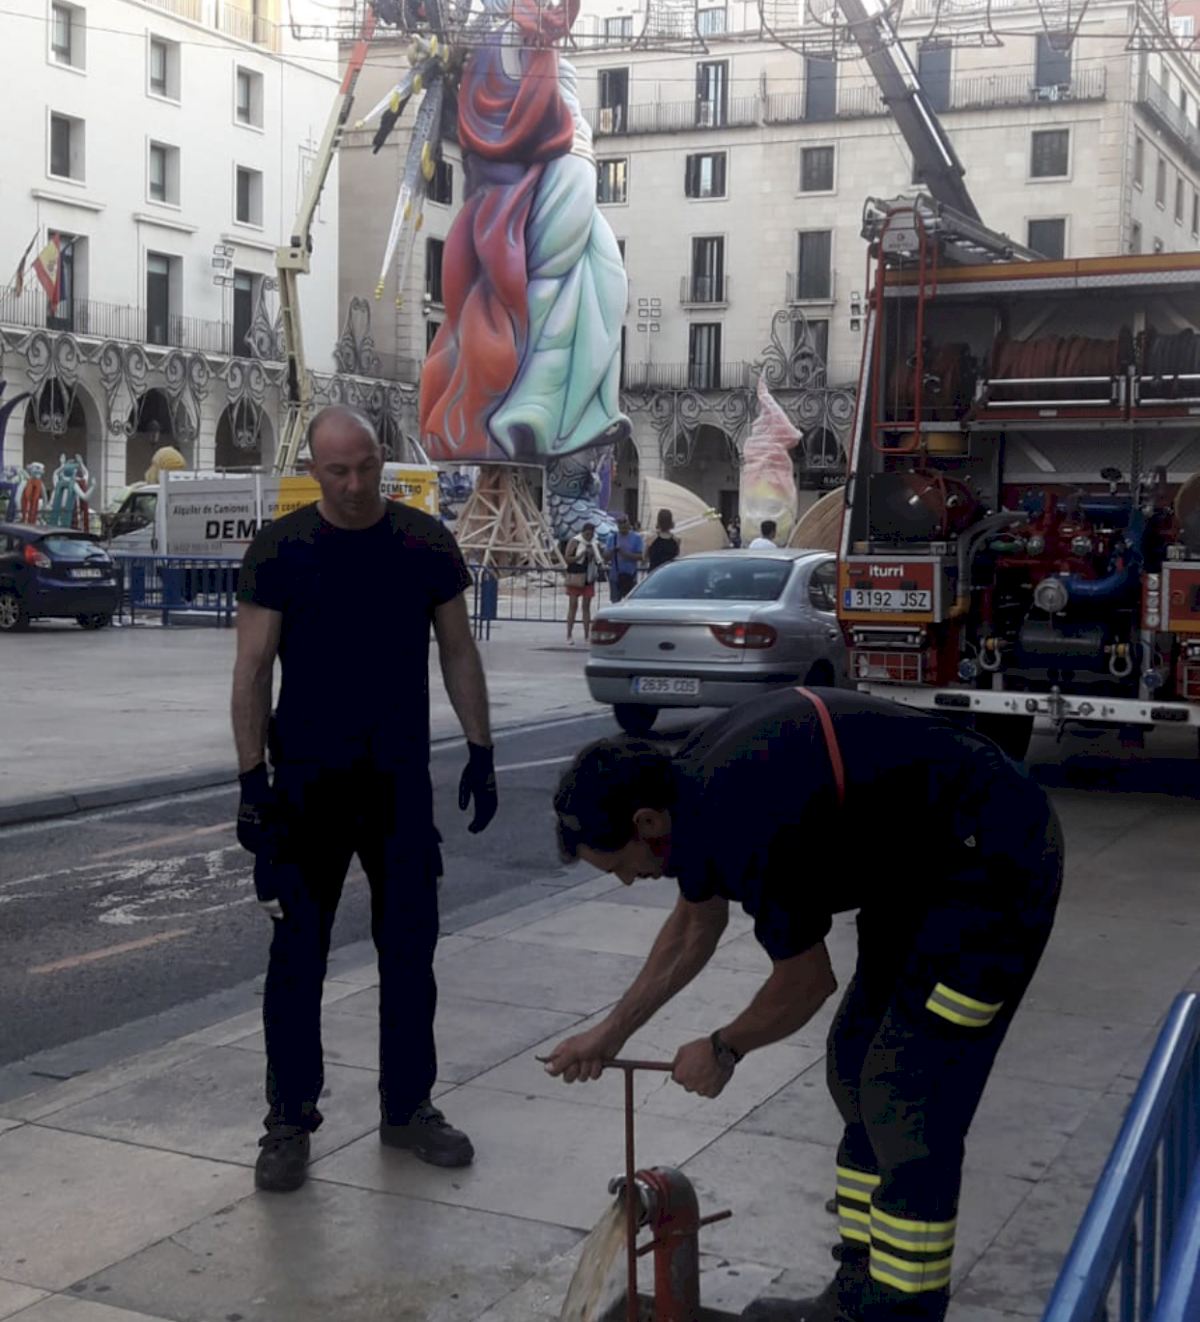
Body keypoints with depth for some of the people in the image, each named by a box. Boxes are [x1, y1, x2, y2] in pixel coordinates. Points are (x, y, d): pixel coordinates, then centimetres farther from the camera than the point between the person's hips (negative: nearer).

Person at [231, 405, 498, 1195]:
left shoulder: (425, 544, 1)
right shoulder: (281, 549, -6)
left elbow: (458, 652, 8)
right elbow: (253, 667, -5)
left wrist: (481, 751, 5)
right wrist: (252, 780, -10)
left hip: (401, 779, 3)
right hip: (307, 781, -2)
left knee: (410, 948, 10)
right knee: (298, 953, 4)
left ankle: (408, 1107, 25)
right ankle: (289, 1120, 17)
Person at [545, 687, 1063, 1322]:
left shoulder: (740, 820, -29)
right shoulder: (694, 778, 0)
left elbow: (805, 983, -15)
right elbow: (695, 926, 18)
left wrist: (723, 1049, 3)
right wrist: (611, 1031, 22)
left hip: (995, 860, -10)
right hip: (926, 864, 10)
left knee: (907, 1106, -10)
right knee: (856, 1070, 12)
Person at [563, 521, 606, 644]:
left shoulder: (595, 544, 10)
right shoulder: (575, 542, -5)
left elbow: (601, 559, 22)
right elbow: (567, 558, -11)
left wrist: (600, 563, -1)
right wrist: (581, 555, -21)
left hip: (589, 579, 5)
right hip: (575, 578, -5)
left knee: (587, 606, 7)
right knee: (573, 606, -3)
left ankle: (587, 636, 10)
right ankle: (569, 636, 0)